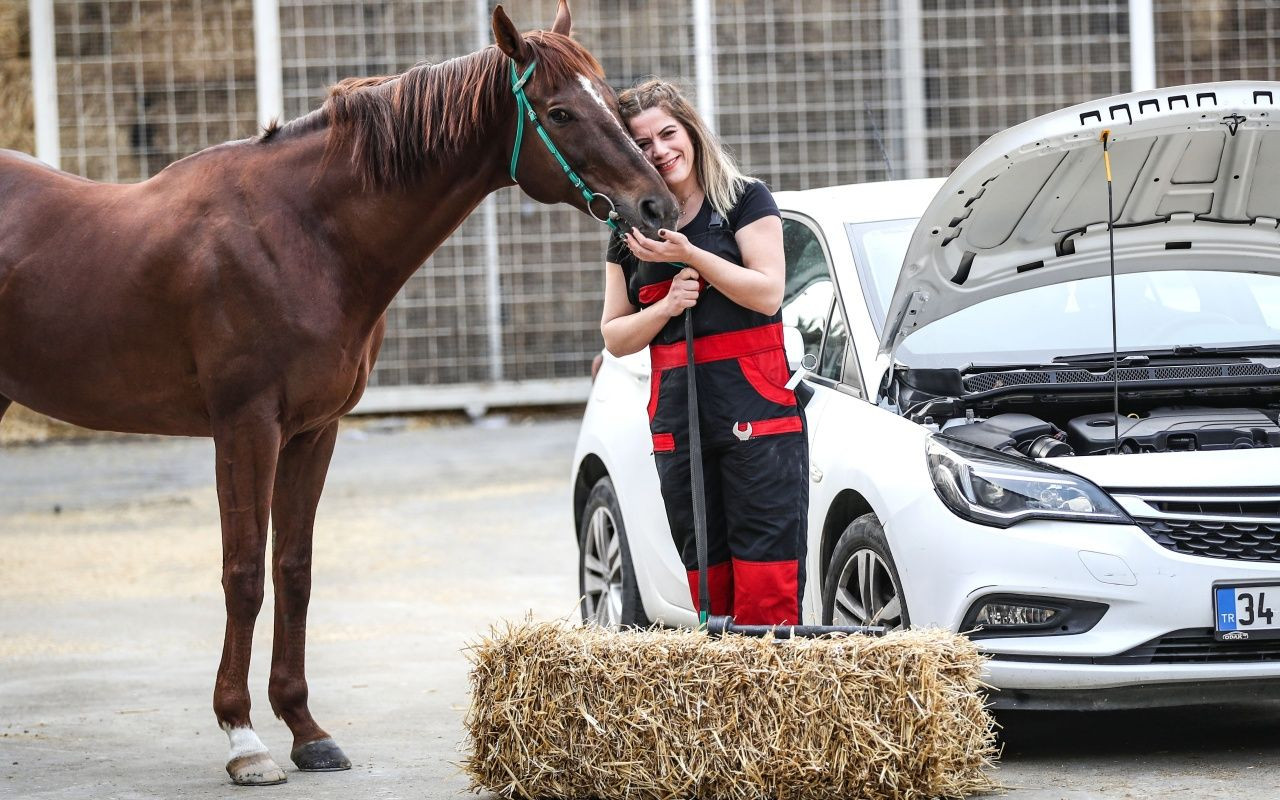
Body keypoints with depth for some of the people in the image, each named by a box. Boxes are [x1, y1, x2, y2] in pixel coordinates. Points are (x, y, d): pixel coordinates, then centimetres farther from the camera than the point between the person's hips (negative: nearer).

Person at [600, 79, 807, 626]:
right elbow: (614, 336, 13)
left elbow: (768, 292, -8)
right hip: (676, 418, 5)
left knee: (766, 578, -11)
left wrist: (690, 254, -14)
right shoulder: (630, 236, 15)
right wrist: (666, 306, -5)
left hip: (758, 413, -5)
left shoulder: (745, 201, 2)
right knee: (706, 585, 5)